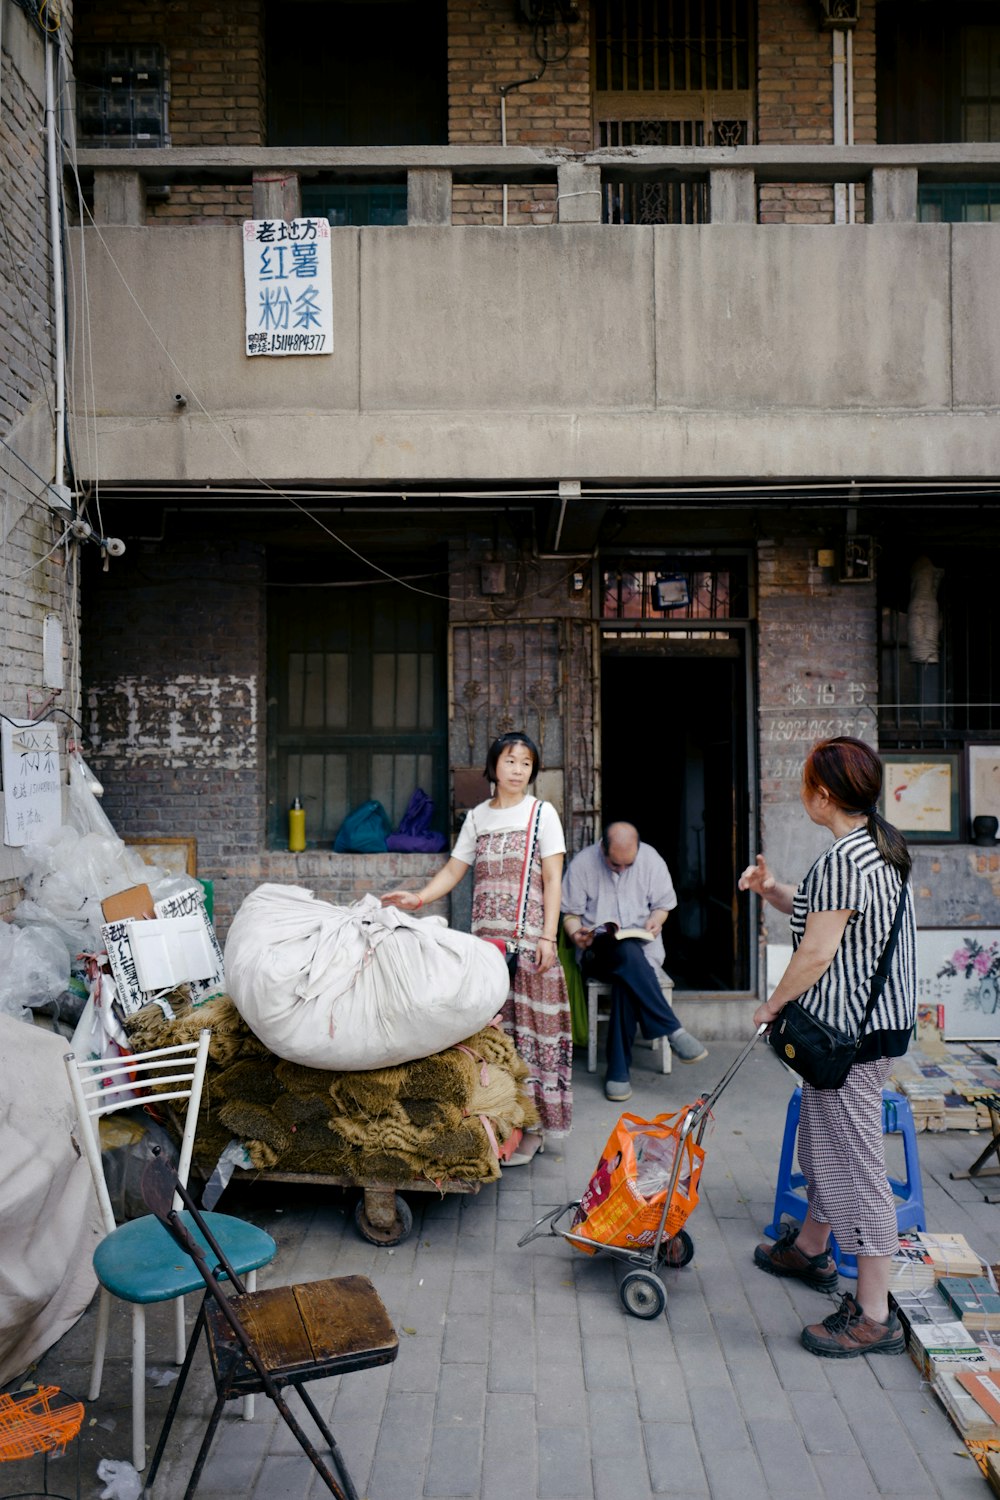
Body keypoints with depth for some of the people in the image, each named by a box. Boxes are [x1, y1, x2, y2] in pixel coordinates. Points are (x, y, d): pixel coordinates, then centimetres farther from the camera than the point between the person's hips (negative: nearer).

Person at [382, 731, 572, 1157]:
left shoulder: (542, 813, 2)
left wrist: (548, 938, -10)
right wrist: (418, 899, -3)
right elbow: (454, 870, 13)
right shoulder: (477, 817, 13)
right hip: (485, 937, 4)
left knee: (528, 1024, -4)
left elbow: (552, 880, -2)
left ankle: (531, 1125, 3)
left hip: (527, 937, -4)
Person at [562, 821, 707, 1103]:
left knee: (626, 980, -36)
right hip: (597, 950, -1)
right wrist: (576, 934, -18)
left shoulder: (651, 860, 2)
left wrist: (655, 920, -12)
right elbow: (570, 912, 4)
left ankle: (618, 1070, -29)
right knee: (629, 954, -38)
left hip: (642, 946, 1)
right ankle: (673, 1031, -35)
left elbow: (663, 904, 11)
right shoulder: (582, 863, -2)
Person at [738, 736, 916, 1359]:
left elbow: (817, 953, -21)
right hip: (880, 1018, 11)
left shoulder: (842, 860, -23)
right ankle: (811, 1248, 44)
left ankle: (874, 1317, 9)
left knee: (853, 1159, -2)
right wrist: (775, 891, 7)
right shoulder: (882, 846, 9)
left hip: (849, 1030, -11)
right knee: (823, 1139, 25)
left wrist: (774, 1005, -7)